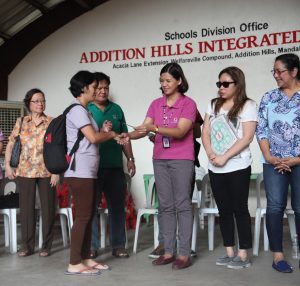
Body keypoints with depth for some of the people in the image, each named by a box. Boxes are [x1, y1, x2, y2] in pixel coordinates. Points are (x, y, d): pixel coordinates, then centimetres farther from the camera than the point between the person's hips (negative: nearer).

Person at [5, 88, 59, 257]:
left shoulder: (52, 122, 1)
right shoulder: (21, 122, 7)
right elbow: (10, 144, 12)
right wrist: (7, 165, 4)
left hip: (47, 172, -2)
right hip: (25, 171, 2)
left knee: (48, 208, 2)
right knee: (26, 208, 5)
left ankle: (46, 246, 14)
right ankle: (27, 246, 16)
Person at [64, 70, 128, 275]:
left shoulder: (84, 110, 19)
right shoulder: (77, 110, -11)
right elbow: (93, 137, -19)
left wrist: (110, 136, 5)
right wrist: (111, 133, -1)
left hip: (88, 172, 10)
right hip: (80, 172, -10)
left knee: (88, 216, 11)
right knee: (83, 216, -8)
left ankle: (85, 258, 18)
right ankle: (74, 264, -2)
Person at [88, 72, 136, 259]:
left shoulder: (116, 109, 13)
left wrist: (130, 159, 11)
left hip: (115, 166, 3)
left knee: (117, 206, 7)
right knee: (91, 206, 4)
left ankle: (118, 245, 16)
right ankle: (92, 245, 14)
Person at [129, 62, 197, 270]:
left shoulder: (188, 103, -5)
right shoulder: (156, 104, 10)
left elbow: (180, 132, -18)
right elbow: (144, 128, 0)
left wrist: (154, 128, -30)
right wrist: (127, 136, -19)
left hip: (182, 159, -5)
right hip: (160, 159, 5)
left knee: (182, 205, -3)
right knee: (166, 206, 7)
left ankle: (184, 254, 2)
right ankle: (169, 251, 14)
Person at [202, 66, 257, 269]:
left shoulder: (248, 105, -3)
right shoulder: (213, 105, 12)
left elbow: (247, 137, -12)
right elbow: (206, 133, 8)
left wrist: (224, 157, -16)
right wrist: (211, 155, -9)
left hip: (238, 167, -5)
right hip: (215, 168, 5)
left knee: (239, 209, 0)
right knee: (224, 210, 9)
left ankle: (243, 255, 8)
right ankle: (230, 252, 19)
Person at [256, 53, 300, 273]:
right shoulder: (269, 98, 9)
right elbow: (261, 130, 6)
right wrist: (268, 156, -5)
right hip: (274, 162, 2)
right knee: (275, 207, 0)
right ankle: (278, 255, 9)